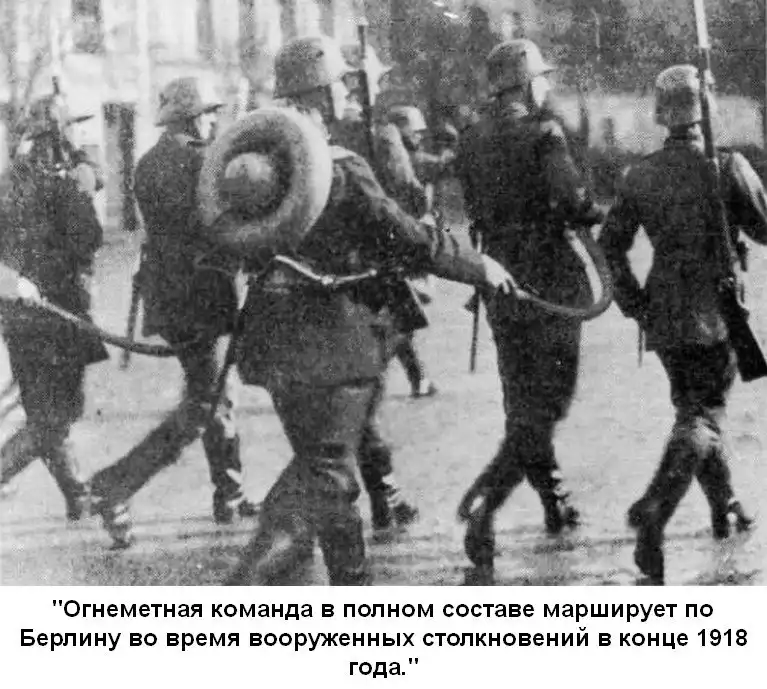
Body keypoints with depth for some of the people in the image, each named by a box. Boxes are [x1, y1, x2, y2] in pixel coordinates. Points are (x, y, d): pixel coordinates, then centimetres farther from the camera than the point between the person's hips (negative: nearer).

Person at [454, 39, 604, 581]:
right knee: (546, 403, -1)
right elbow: (573, 203, -21)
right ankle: (485, 500, -19)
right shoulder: (543, 134, -12)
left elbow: (477, 208, 10)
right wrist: (601, 212, -2)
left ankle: (556, 504, 29)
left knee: (522, 400, 18)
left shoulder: (472, 140, 7)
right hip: (550, 281, -6)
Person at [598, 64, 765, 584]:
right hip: (714, 312, -5)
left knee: (693, 406, 21)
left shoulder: (640, 176, 1)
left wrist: (635, 303, 11)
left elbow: (610, 245, 3)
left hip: (663, 316, 5)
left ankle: (725, 506, 33)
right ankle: (653, 509, -24)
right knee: (704, 416, -4)